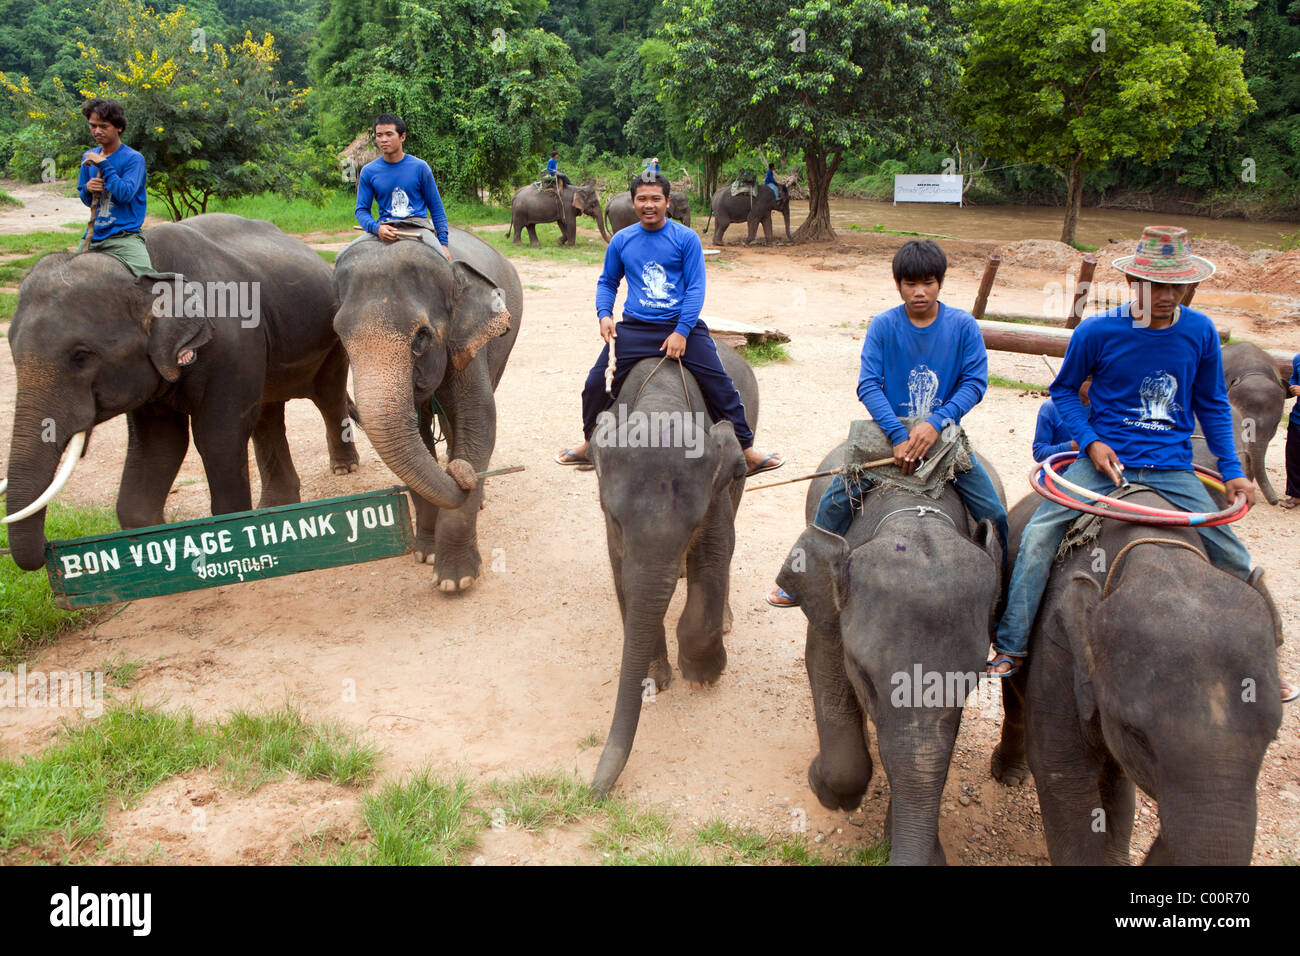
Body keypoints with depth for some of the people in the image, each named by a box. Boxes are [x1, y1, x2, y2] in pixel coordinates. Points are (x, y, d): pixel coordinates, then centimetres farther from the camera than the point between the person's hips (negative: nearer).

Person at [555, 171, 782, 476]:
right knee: (596, 383, -5)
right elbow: (607, 282, 21)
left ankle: (746, 450, 5)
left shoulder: (686, 238, -1)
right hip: (634, 327, 2)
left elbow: (695, 288, -3)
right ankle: (590, 445, 19)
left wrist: (682, 331, -13)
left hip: (682, 325, -2)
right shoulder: (621, 241, 8)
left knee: (720, 384, -8)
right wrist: (604, 314, 1)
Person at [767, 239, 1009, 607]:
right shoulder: (883, 326, -6)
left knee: (994, 514, -9)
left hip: (944, 435, 1)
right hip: (889, 432, -1)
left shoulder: (963, 326, -4)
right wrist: (899, 437, -24)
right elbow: (868, 385, -12)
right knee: (836, 500, -14)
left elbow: (975, 382, -7)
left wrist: (935, 423, -22)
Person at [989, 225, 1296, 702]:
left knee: (1233, 559, 3)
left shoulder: (1200, 331, 0)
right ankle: (1010, 648, -11)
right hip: (1105, 459, -2)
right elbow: (1064, 389, 6)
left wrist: (1232, 470, 5)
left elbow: (1213, 405, 12)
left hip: (1172, 470, 2)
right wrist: (1091, 441, -10)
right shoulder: (1096, 331, -7)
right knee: (1038, 533, -21)